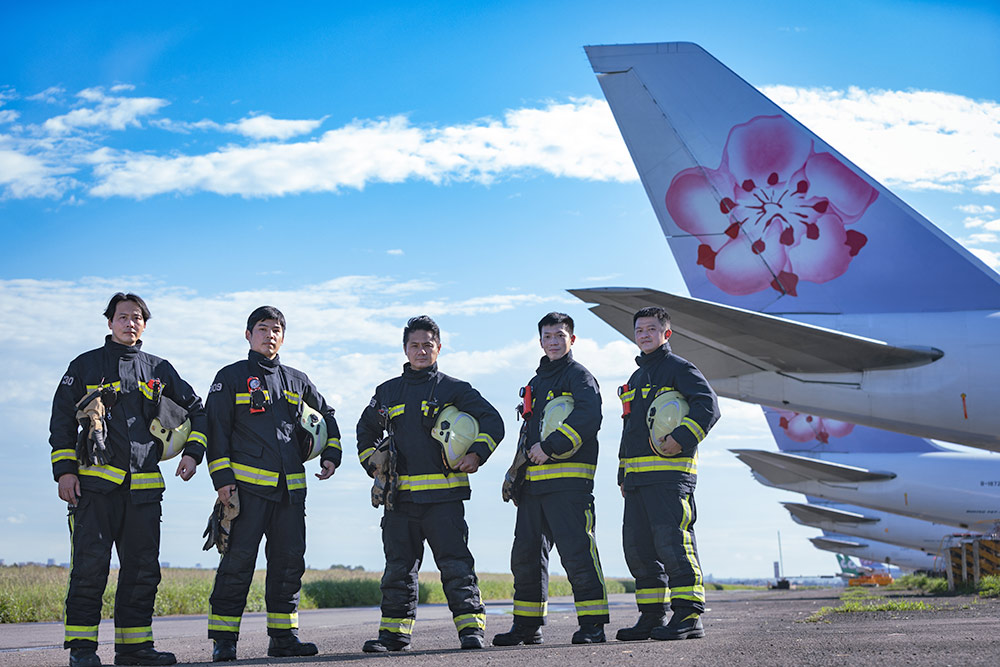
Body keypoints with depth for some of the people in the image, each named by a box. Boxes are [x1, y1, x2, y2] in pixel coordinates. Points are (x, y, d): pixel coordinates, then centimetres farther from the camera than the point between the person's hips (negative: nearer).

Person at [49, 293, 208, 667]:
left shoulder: (159, 370, 17)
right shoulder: (86, 366, 9)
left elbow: (196, 410, 23)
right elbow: (61, 420, 5)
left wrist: (193, 452, 9)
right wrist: (64, 470, -4)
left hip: (144, 487, 4)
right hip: (95, 482, -4)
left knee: (142, 569, 4)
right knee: (90, 566, -8)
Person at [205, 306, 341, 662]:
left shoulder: (297, 380, 18)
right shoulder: (231, 377, 5)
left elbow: (326, 414, 32)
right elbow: (216, 429, 0)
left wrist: (331, 454, 19)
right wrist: (222, 477, -9)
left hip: (291, 488, 5)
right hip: (247, 485, -5)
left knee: (289, 561, 5)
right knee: (238, 560, -7)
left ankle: (283, 635, 13)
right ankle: (223, 639, -1)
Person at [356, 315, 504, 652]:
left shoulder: (454, 389, 5)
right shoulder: (388, 392, 15)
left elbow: (492, 420, 3)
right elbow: (366, 431, 28)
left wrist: (477, 453, -11)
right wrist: (374, 465, 14)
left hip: (443, 494, -4)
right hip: (400, 495, 4)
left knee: (455, 564, -7)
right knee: (398, 567, 7)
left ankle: (471, 627, -5)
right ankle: (394, 631, 15)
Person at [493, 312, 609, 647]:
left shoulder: (578, 375, 0)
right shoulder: (537, 382, 25)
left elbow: (589, 416, -18)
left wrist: (549, 447, -20)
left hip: (569, 480, -8)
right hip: (534, 481, 8)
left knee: (576, 549, -12)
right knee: (525, 553, 9)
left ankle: (593, 623, -7)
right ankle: (527, 625, 18)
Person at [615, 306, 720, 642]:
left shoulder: (679, 368, 0)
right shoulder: (636, 378, 25)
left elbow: (708, 405, -14)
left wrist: (682, 438, -24)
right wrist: (623, 473, 23)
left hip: (669, 472, -8)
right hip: (637, 476, 9)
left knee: (672, 543, -12)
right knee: (638, 547, 7)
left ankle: (688, 616, -8)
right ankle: (652, 616, 14)